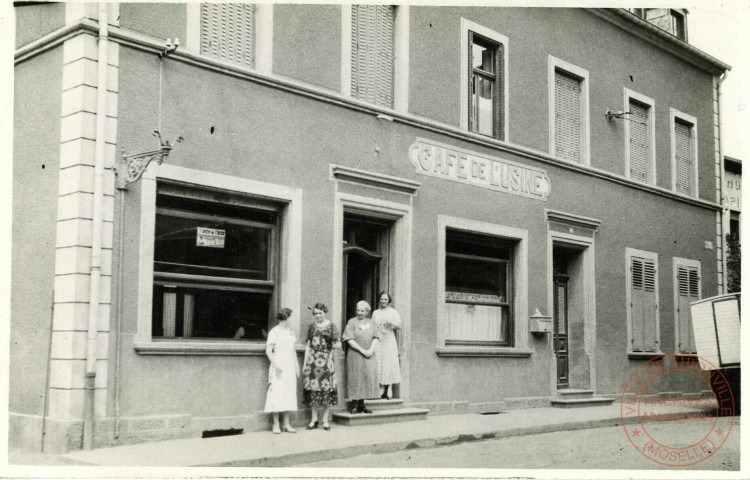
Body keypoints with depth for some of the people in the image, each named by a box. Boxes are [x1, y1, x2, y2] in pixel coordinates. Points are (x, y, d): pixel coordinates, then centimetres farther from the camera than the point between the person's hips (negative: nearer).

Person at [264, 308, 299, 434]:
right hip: (278, 368, -6)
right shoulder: (274, 332, -5)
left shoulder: (290, 332, 14)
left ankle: (286, 424, 10)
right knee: (277, 395, -6)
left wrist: (296, 366, 15)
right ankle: (276, 425, 0)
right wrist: (276, 365, -17)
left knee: (289, 395, 5)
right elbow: (268, 351, -8)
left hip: (290, 367, 6)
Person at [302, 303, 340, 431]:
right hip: (312, 360, 3)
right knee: (313, 390, 2)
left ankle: (325, 420, 9)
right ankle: (314, 420, 13)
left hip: (326, 360, -3)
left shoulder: (331, 326, 0)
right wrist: (305, 362, 8)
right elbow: (308, 346, 12)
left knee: (326, 390, -2)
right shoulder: (311, 327, 10)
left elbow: (338, 345, 3)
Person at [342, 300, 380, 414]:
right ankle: (354, 405, 2)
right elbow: (350, 340, -10)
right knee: (356, 379, -4)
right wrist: (362, 350, -15)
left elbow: (375, 337, 7)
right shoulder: (352, 322, -2)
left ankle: (361, 405, 11)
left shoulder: (370, 322, 11)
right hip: (355, 355, -4)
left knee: (368, 378, 3)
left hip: (369, 355, 4)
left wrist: (371, 349, -10)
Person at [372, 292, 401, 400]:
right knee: (379, 364, -3)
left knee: (390, 363, -6)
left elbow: (399, 325, 1)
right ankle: (382, 388, 0)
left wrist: (391, 324, -18)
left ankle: (390, 389, -5)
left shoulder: (393, 312, 8)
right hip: (378, 340, 2)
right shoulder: (375, 313, 17)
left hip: (389, 339, -2)